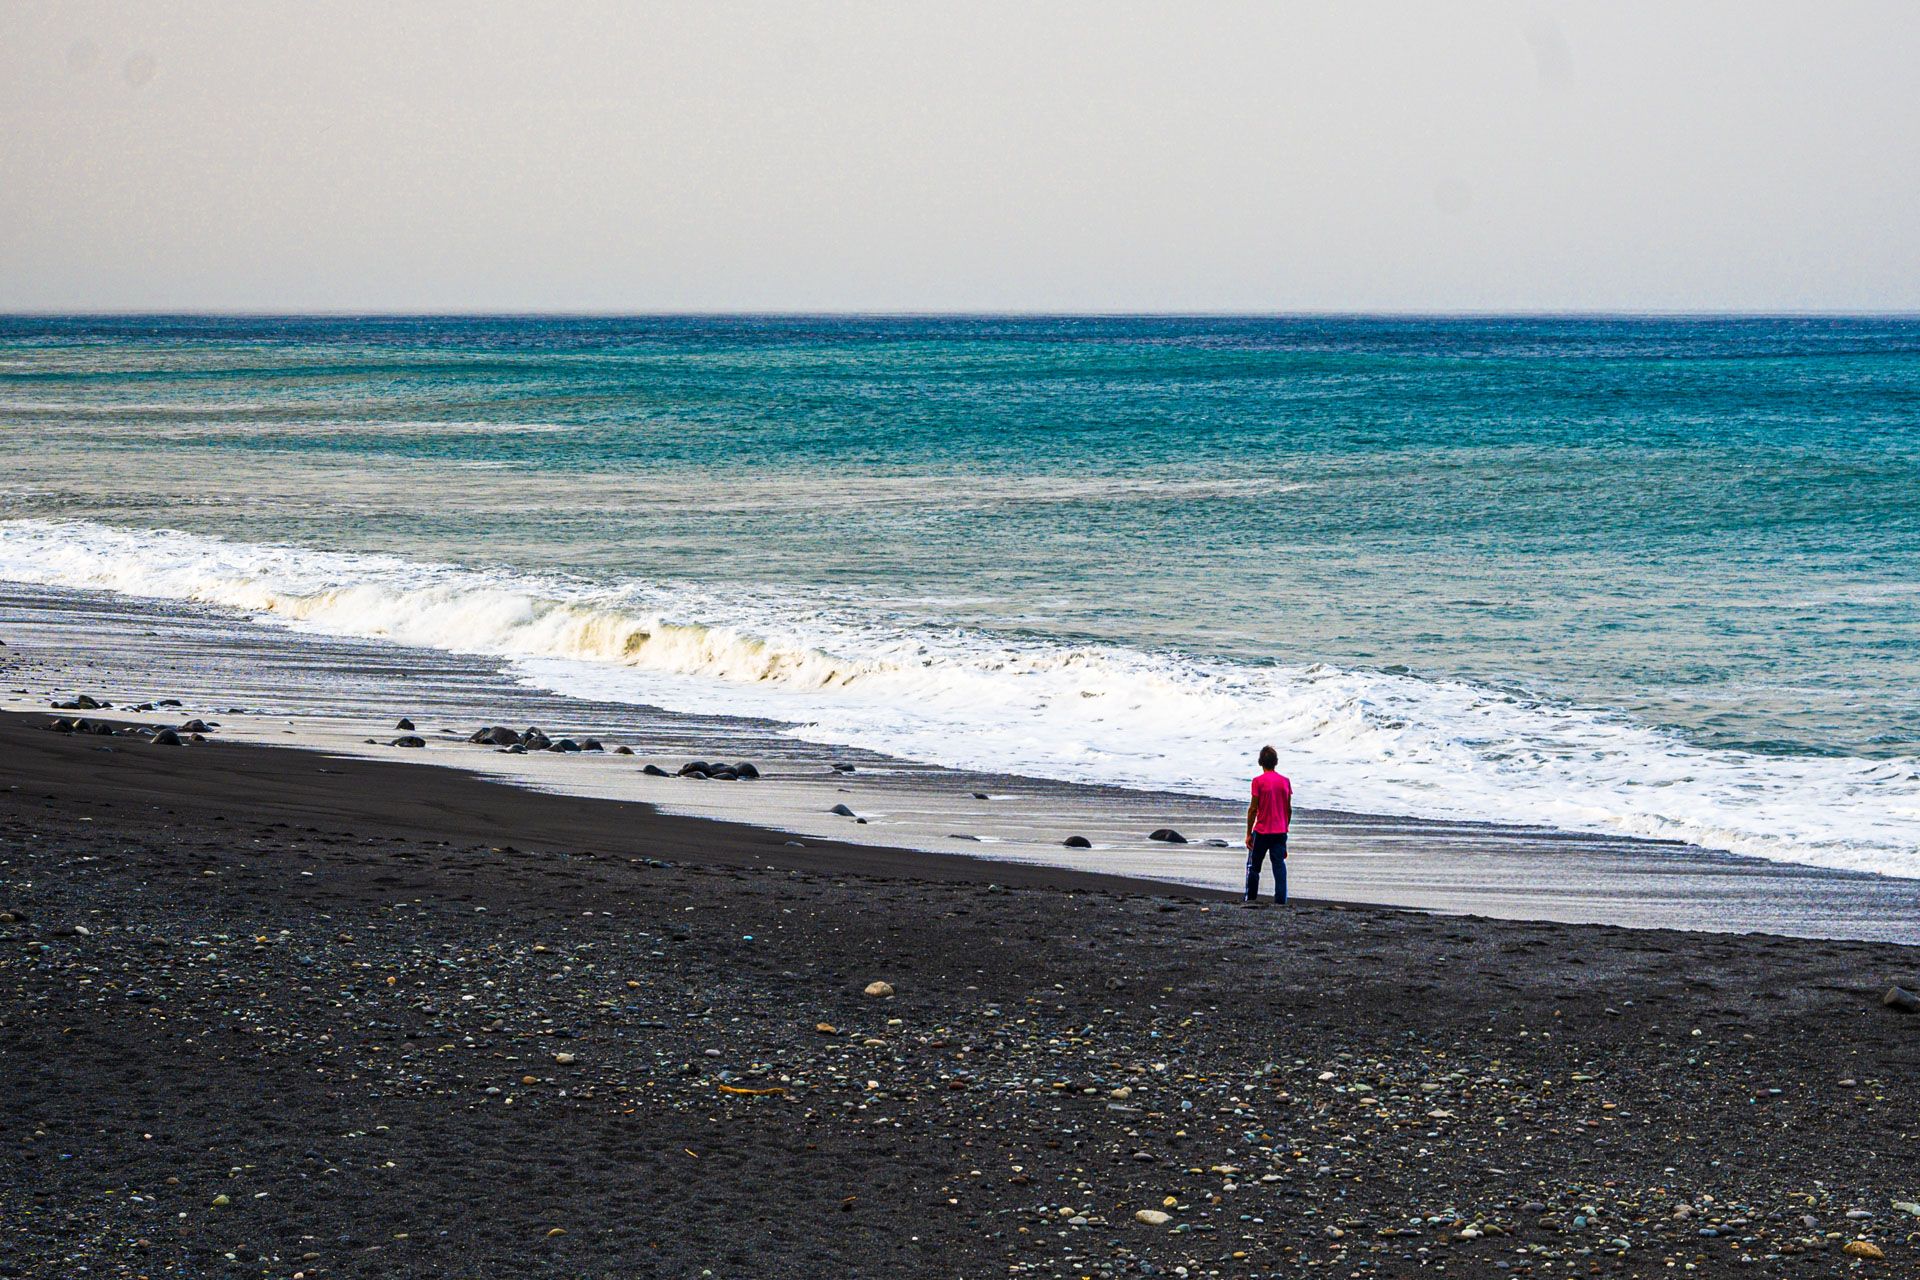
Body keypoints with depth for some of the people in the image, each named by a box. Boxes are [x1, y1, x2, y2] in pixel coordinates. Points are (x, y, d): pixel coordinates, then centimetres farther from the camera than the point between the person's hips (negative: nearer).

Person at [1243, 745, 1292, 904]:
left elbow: (1253, 809, -9)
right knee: (1279, 865, 3)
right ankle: (1280, 900, -3)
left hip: (1262, 831, -3)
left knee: (1253, 865, 11)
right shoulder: (1285, 781, 3)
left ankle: (1251, 897, 15)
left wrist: (1249, 833, -3)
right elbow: (1289, 809, 7)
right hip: (1280, 831, 3)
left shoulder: (1258, 781, -10)